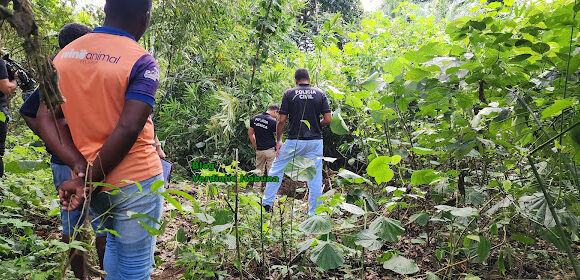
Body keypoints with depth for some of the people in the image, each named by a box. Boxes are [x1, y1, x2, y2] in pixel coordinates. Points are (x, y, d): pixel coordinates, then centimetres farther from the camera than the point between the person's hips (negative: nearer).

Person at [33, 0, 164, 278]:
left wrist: (80, 166, -10)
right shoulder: (142, 62, -13)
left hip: (96, 185, 6)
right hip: (135, 180, -6)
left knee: (115, 244, 29)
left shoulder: (63, 55, 6)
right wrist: (89, 181, -15)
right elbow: (128, 129, -22)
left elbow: (46, 119, 0)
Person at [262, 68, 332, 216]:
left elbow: (282, 121, -5)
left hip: (294, 141, -1)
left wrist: (278, 140, 6)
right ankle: (314, 213, 13)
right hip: (315, 141, 2)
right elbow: (328, 119, -3)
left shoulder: (289, 94, -1)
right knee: (315, 176, 8)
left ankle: (267, 203, 19)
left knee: (276, 169, 15)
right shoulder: (320, 94, 3)